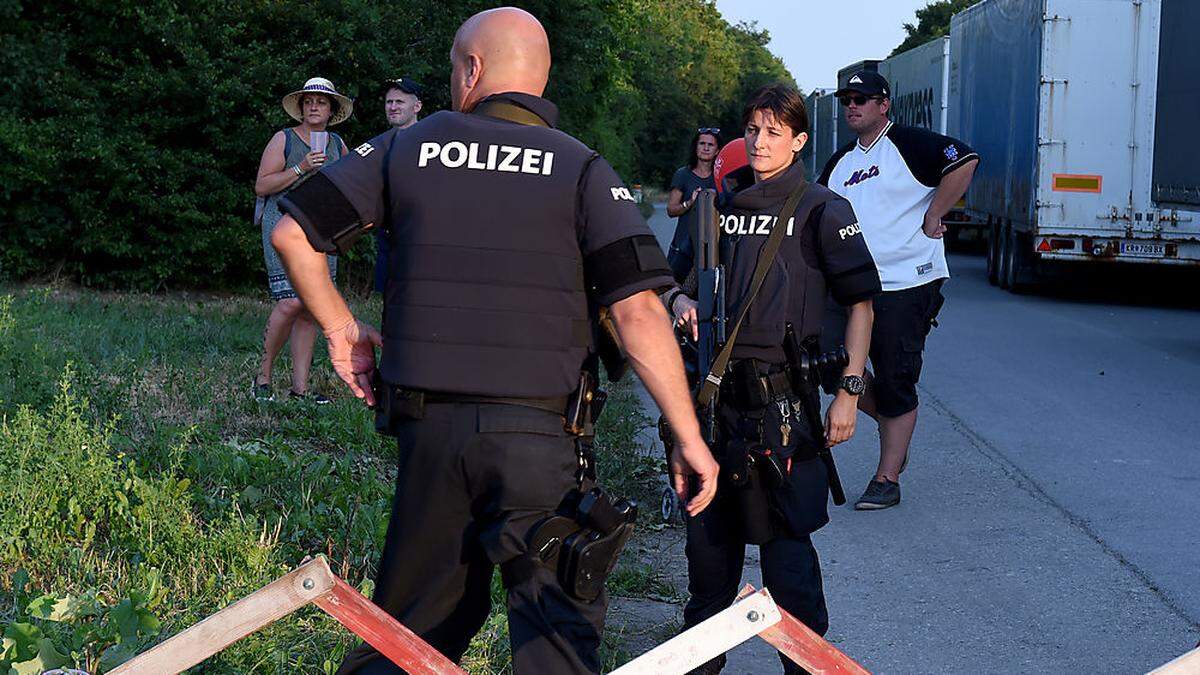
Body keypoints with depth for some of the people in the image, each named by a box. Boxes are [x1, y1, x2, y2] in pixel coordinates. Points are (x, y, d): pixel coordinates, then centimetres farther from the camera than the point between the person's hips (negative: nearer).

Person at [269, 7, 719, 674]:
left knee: (418, 616, 18)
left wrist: (341, 326, 16)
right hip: (538, 434, -3)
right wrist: (689, 437, -6)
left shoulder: (406, 149, 6)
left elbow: (292, 234, 4)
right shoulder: (581, 170, -1)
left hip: (428, 426, 3)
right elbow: (637, 311, -10)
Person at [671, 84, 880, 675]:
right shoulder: (722, 205, 12)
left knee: (783, 537, -5)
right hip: (717, 388, 5)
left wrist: (849, 390, -9)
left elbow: (860, 301, -3)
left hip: (781, 396, -5)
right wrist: (682, 301, -1)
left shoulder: (821, 210, -3)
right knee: (708, 530, 13)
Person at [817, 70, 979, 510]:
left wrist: (933, 217, -16)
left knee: (895, 383, -2)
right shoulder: (840, 163, 18)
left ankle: (887, 480, 6)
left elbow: (964, 160, -18)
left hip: (908, 283, -7)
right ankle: (892, 424, 25)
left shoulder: (908, 144, -5)